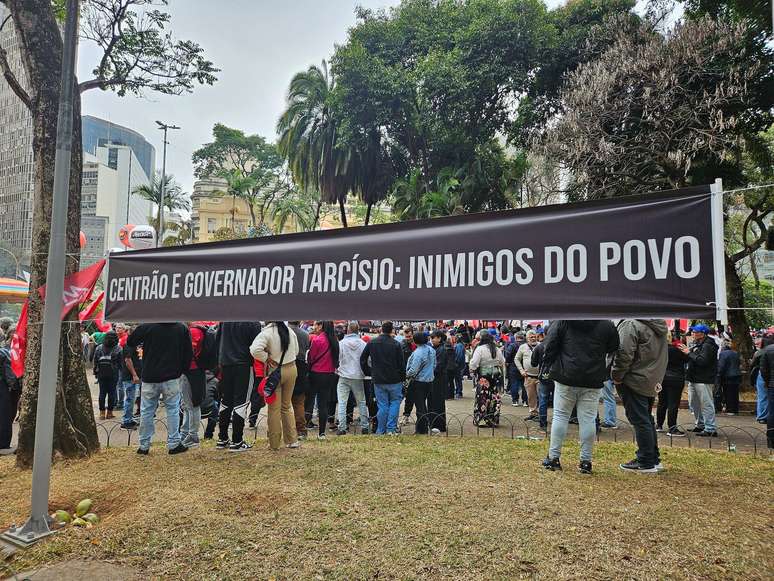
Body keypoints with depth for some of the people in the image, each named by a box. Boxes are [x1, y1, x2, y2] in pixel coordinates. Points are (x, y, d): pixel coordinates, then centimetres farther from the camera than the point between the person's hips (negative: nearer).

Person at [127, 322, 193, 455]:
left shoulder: (147, 326, -7)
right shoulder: (182, 328, -2)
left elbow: (130, 342, 4)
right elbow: (189, 353, 2)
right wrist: (181, 370, 12)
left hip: (149, 377, 0)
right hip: (172, 377, 0)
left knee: (146, 411, 10)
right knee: (173, 410, 7)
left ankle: (144, 445, 16)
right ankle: (174, 444, 8)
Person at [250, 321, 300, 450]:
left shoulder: (266, 333, -14)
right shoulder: (290, 331, 3)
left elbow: (255, 350, -26)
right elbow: (296, 351, 12)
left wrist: (266, 358, -12)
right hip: (292, 369, 5)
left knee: (274, 408, 6)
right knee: (287, 405, 17)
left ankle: (274, 443, 14)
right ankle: (292, 440, 19)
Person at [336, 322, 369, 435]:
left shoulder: (341, 343, -7)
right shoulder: (363, 344, -4)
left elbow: (337, 358, -3)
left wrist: (338, 369, 15)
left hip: (344, 376, -2)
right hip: (358, 376, 2)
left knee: (342, 403, 2)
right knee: (361, 402, 12)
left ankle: (342, 428, -2)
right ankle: (364, 427, 14)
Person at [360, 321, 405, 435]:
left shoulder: (371, 343, 2)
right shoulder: (396, 344, -8)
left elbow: (363, 359, 7)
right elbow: (401, 363, -6)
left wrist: (368, 373, 17)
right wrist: (403, 378, 6)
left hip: (378, 380, 3)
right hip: (394, 380, -3)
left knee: (382, 405, 9)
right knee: (395, 402, 11)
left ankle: (381, 431, 13)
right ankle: (391, 428, 4)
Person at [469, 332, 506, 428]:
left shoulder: (480, 349, -9)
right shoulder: (498, 350, 9)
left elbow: (474, 363, -13)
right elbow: (502, 363, 17)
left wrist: (472, 370, 3)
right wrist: (502, 376, 27)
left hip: (484, 377, -5)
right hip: (496, 376, 5)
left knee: (482, 398, 0)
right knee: (495, 398, 8)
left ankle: (480, 419, 2)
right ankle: (494, 421, 13)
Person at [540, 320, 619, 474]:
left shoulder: (562, 320, -3)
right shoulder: (607, 325, 1)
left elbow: (550, 346, -3)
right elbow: (614, 350, 9)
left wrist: (548, 366, 6)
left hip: (566, 376, -1)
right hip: (593, 381, 1)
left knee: (560, 416, 7)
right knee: (588, 419, 6)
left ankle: (553, 458, 10)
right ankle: (586, 461, 10)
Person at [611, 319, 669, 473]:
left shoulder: (631, 324, -18)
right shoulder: (660, 325, 13)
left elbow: (624, 354, -23)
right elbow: (659, 355, 19)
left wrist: (616, 376, -10)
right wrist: (657, 378, 21)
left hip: (635, 381, -9)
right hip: (652, 381, 9)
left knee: (640, 421, -3)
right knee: (647, 419, 18)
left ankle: (646, 463, 2)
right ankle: (654, 458, 27)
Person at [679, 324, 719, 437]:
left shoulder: (707, 345, -13)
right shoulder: (696, 344, 17)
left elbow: (703, 361, -25)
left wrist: (689, 353, -17)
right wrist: (686, 351, 4)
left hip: (704, 380, -10)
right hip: (694, 379, 10)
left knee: (707, 404, -7)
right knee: (695, 404, 17)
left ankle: (711, 429, -4)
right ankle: (701, 425, 29)